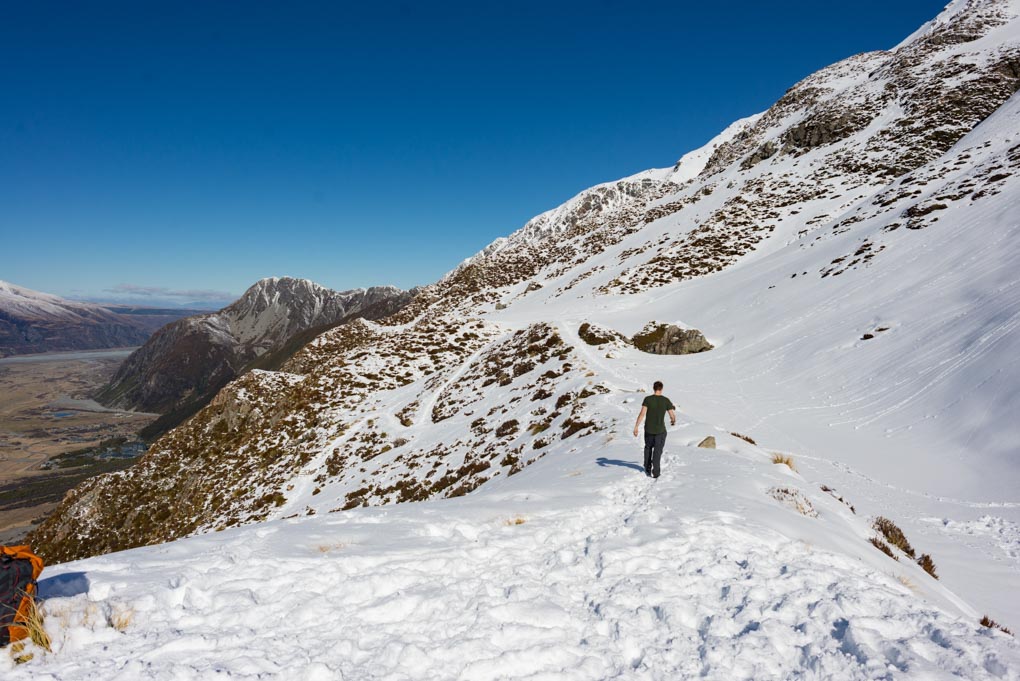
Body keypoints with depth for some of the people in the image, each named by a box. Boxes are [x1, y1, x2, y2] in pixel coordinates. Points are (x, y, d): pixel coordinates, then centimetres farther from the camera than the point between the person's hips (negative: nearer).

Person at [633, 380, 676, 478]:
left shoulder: (648, 399, -9)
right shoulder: (666, 400, -7)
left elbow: (642, 414, -17)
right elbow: (672, 416, -5)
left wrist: (636, 427, -14)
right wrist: (673, 421, 20)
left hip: (648, 429, 1)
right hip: (660, 430, -1)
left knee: (648, 447, 22)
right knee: (658, 451, 7)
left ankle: (647, 469, 25)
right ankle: (655, 472, 2)